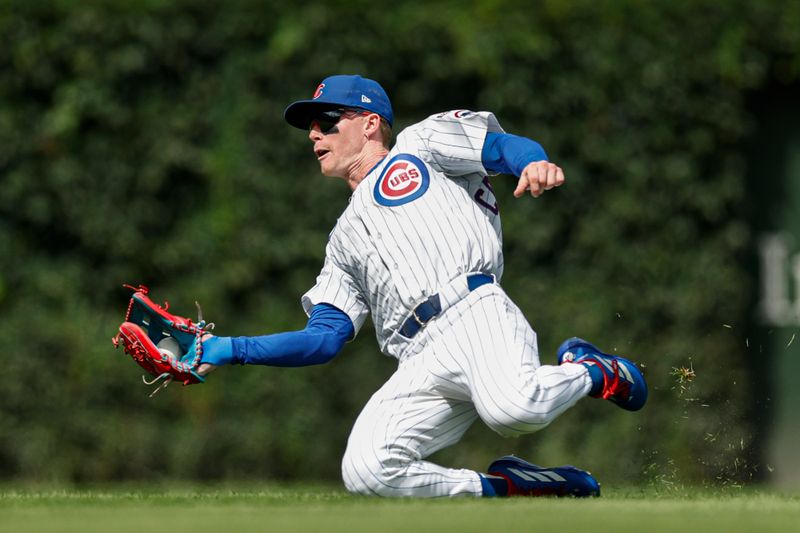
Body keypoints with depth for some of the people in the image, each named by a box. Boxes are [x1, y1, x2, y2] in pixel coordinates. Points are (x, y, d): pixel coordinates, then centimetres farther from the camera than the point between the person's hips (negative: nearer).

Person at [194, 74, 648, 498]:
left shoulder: (420, 144, 21)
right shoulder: (346, 239, 34)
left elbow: (502, 146, 5)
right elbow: (325, 338, 27)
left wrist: (537, 164, -20)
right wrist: (229, 350, 17)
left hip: (476, 311, -5)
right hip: (423, 368, 5)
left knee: (512, 408, -38)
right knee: (365, 471, -24)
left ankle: (596, 373, -3)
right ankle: (508, 486, -7)